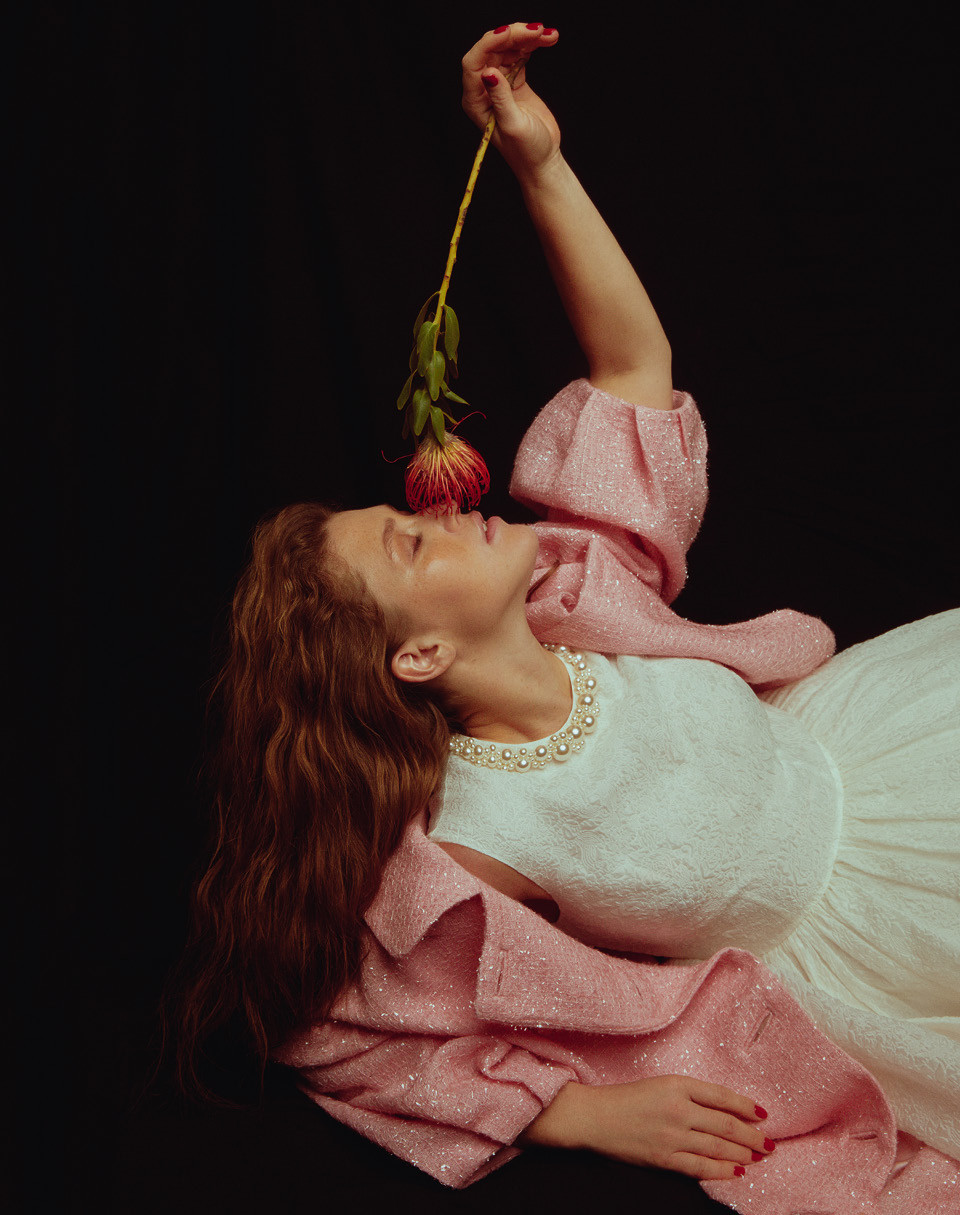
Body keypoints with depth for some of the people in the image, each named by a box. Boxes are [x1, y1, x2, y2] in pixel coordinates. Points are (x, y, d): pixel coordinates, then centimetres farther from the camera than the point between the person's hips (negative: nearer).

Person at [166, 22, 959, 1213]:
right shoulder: (465, 850, -34)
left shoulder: (575, 591, -19)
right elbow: (344, 1044, -24)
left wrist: (541, 166, -26)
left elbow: (634, 365, -14)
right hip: (825, 953, -5)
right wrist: (587, 1112, -22)